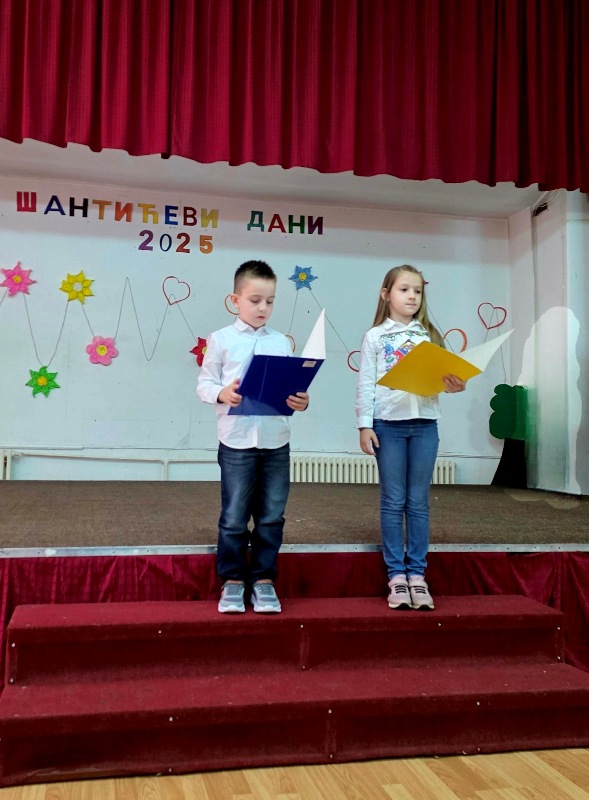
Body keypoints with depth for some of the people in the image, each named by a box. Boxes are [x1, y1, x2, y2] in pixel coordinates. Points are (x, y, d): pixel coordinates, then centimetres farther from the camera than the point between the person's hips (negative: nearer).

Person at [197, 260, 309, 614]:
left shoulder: (282, 342, 7)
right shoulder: (221, 339, 1)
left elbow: (292, 386, 6)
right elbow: (204, 383, 0)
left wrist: (301, 401, -15)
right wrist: (222, 394, -20)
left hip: (276, 442, 3)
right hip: (237, 441, -2)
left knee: (272, 516, 10)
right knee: (234, 517, 6)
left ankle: (264, 579, 23)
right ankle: (233, 580, 21)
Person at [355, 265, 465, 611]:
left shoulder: (428, 336, 11)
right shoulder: (375, 337, 4)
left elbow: (441, 376, 6)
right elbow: (366, 384, 0)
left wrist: (455, 385, -16)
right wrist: (364, 425, -6)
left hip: (425, 424, 2)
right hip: (389, 424, -2)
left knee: (419, 502, 6)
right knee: (393, 502, 3)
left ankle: (417, 575, 13)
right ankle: (396, 575, 11)